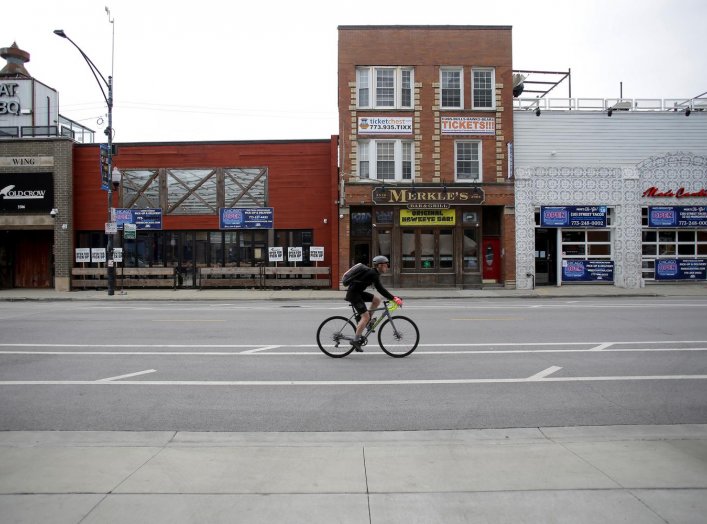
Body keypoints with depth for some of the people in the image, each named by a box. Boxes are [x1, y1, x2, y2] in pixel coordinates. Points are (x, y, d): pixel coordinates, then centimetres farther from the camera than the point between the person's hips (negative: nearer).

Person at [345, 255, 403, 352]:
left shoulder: (373, 273, 11)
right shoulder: (373, 274, -19)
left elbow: (380, 288, 18)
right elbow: (380, 289, -26)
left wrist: (392, 297, 13)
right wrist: (393, 299, -27)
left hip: (358, 292, 10)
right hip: (353, 293, -10)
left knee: (377, 299, 6)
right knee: (365, 316, -12)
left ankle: (365, 321, 11)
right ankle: (356, 341, -8)